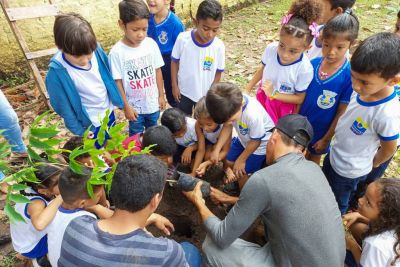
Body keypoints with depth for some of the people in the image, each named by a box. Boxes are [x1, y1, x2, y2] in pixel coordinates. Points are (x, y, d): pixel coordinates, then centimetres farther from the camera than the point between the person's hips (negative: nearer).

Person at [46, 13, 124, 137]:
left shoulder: (96, 50, -19)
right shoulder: (57, 72, -30)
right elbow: (63, 106, -17)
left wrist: (119, 101, 8)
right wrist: (79, 131, -10)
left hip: (108, 112, 5)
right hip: (90, 123, -4)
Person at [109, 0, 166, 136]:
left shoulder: (151, 44, -10)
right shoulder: (117, 52, -20)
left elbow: (157, 71, -1)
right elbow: (117, 82, -13)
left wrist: (161, 95, 4)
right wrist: (126, 106, -9)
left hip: (153, 102, 3)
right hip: (134, 106, -3)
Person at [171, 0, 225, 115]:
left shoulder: (219, 46, -19)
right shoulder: (183, 39, -20)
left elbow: (218, 73, -7)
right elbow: (174, 62, -6)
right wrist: (174, 86, -4)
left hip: (206, 94, 0)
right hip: (184, 91, 1)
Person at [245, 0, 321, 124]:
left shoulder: (305, 69, -31)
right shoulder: (270, 49, -22)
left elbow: (299, 99, -18)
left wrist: (274, 94, -27)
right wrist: (248, 89, 4)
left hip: (283, 106, -4)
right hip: (263, 95, 4)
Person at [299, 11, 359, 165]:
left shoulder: (350, 75, -24)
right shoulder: (313, 64, -14)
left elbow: (342, 112, -16)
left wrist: (326, 138, -10)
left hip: (322, 129, -3)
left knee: (314, 159, 22)